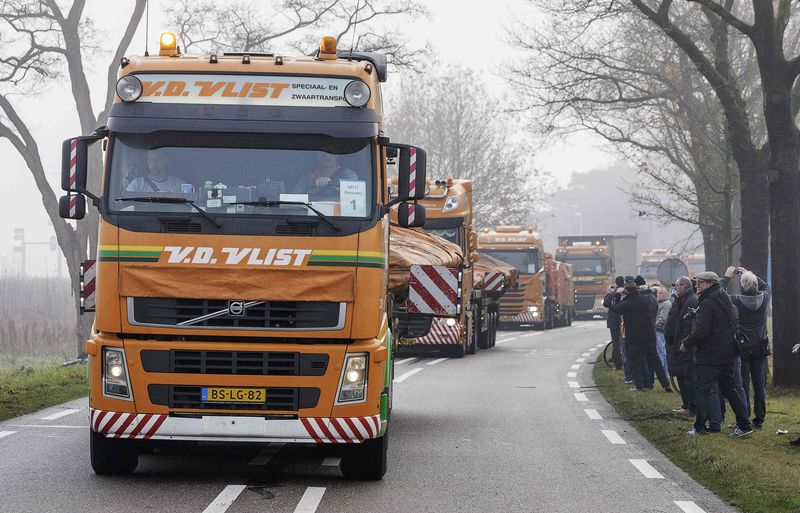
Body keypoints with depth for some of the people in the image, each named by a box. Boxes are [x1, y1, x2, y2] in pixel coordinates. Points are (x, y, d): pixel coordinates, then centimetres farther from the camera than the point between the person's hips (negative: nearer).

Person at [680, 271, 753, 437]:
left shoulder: (707, 303, -16)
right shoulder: (726, 300, 13)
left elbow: (701, 331, -22)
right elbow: (733, 326, 20)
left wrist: (686, 344, -9)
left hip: (709, 356, -8)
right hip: (727, 354, 8)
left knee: (702, 390, -1)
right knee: (729, 389, 12)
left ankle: (699, 427, 0)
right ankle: (744, 425, 9)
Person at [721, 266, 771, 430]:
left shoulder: (736, 300, -17)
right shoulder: (764, 298, -6)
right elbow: (766, 286, 17)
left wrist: (727, 277, 8)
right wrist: (749, 274, 18)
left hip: (742, 349, -3)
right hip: (760, 348, 3)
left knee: (743, 385, 0)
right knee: (760, 385, 10)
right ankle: (759, 420, 14)